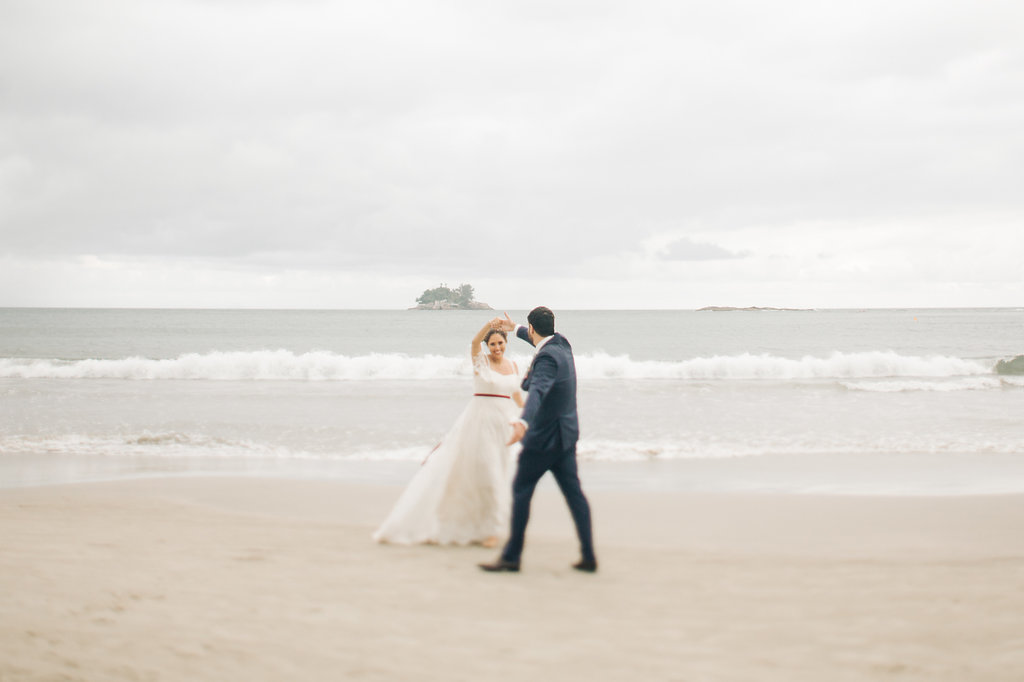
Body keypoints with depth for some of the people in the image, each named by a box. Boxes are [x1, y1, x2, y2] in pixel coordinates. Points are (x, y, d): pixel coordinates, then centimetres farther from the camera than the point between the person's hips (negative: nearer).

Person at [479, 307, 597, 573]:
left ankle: (511, 556, 5)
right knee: (573, 492, 9)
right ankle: (588, 556, 7)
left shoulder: (547, 357, -23)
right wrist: (515, 329, 44)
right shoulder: (561, 343, 5)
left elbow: (538, 391, -41)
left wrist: (523, 422, -56)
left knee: (521, 491, 1)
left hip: (545, 437, -9)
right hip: (567, 434, 9)